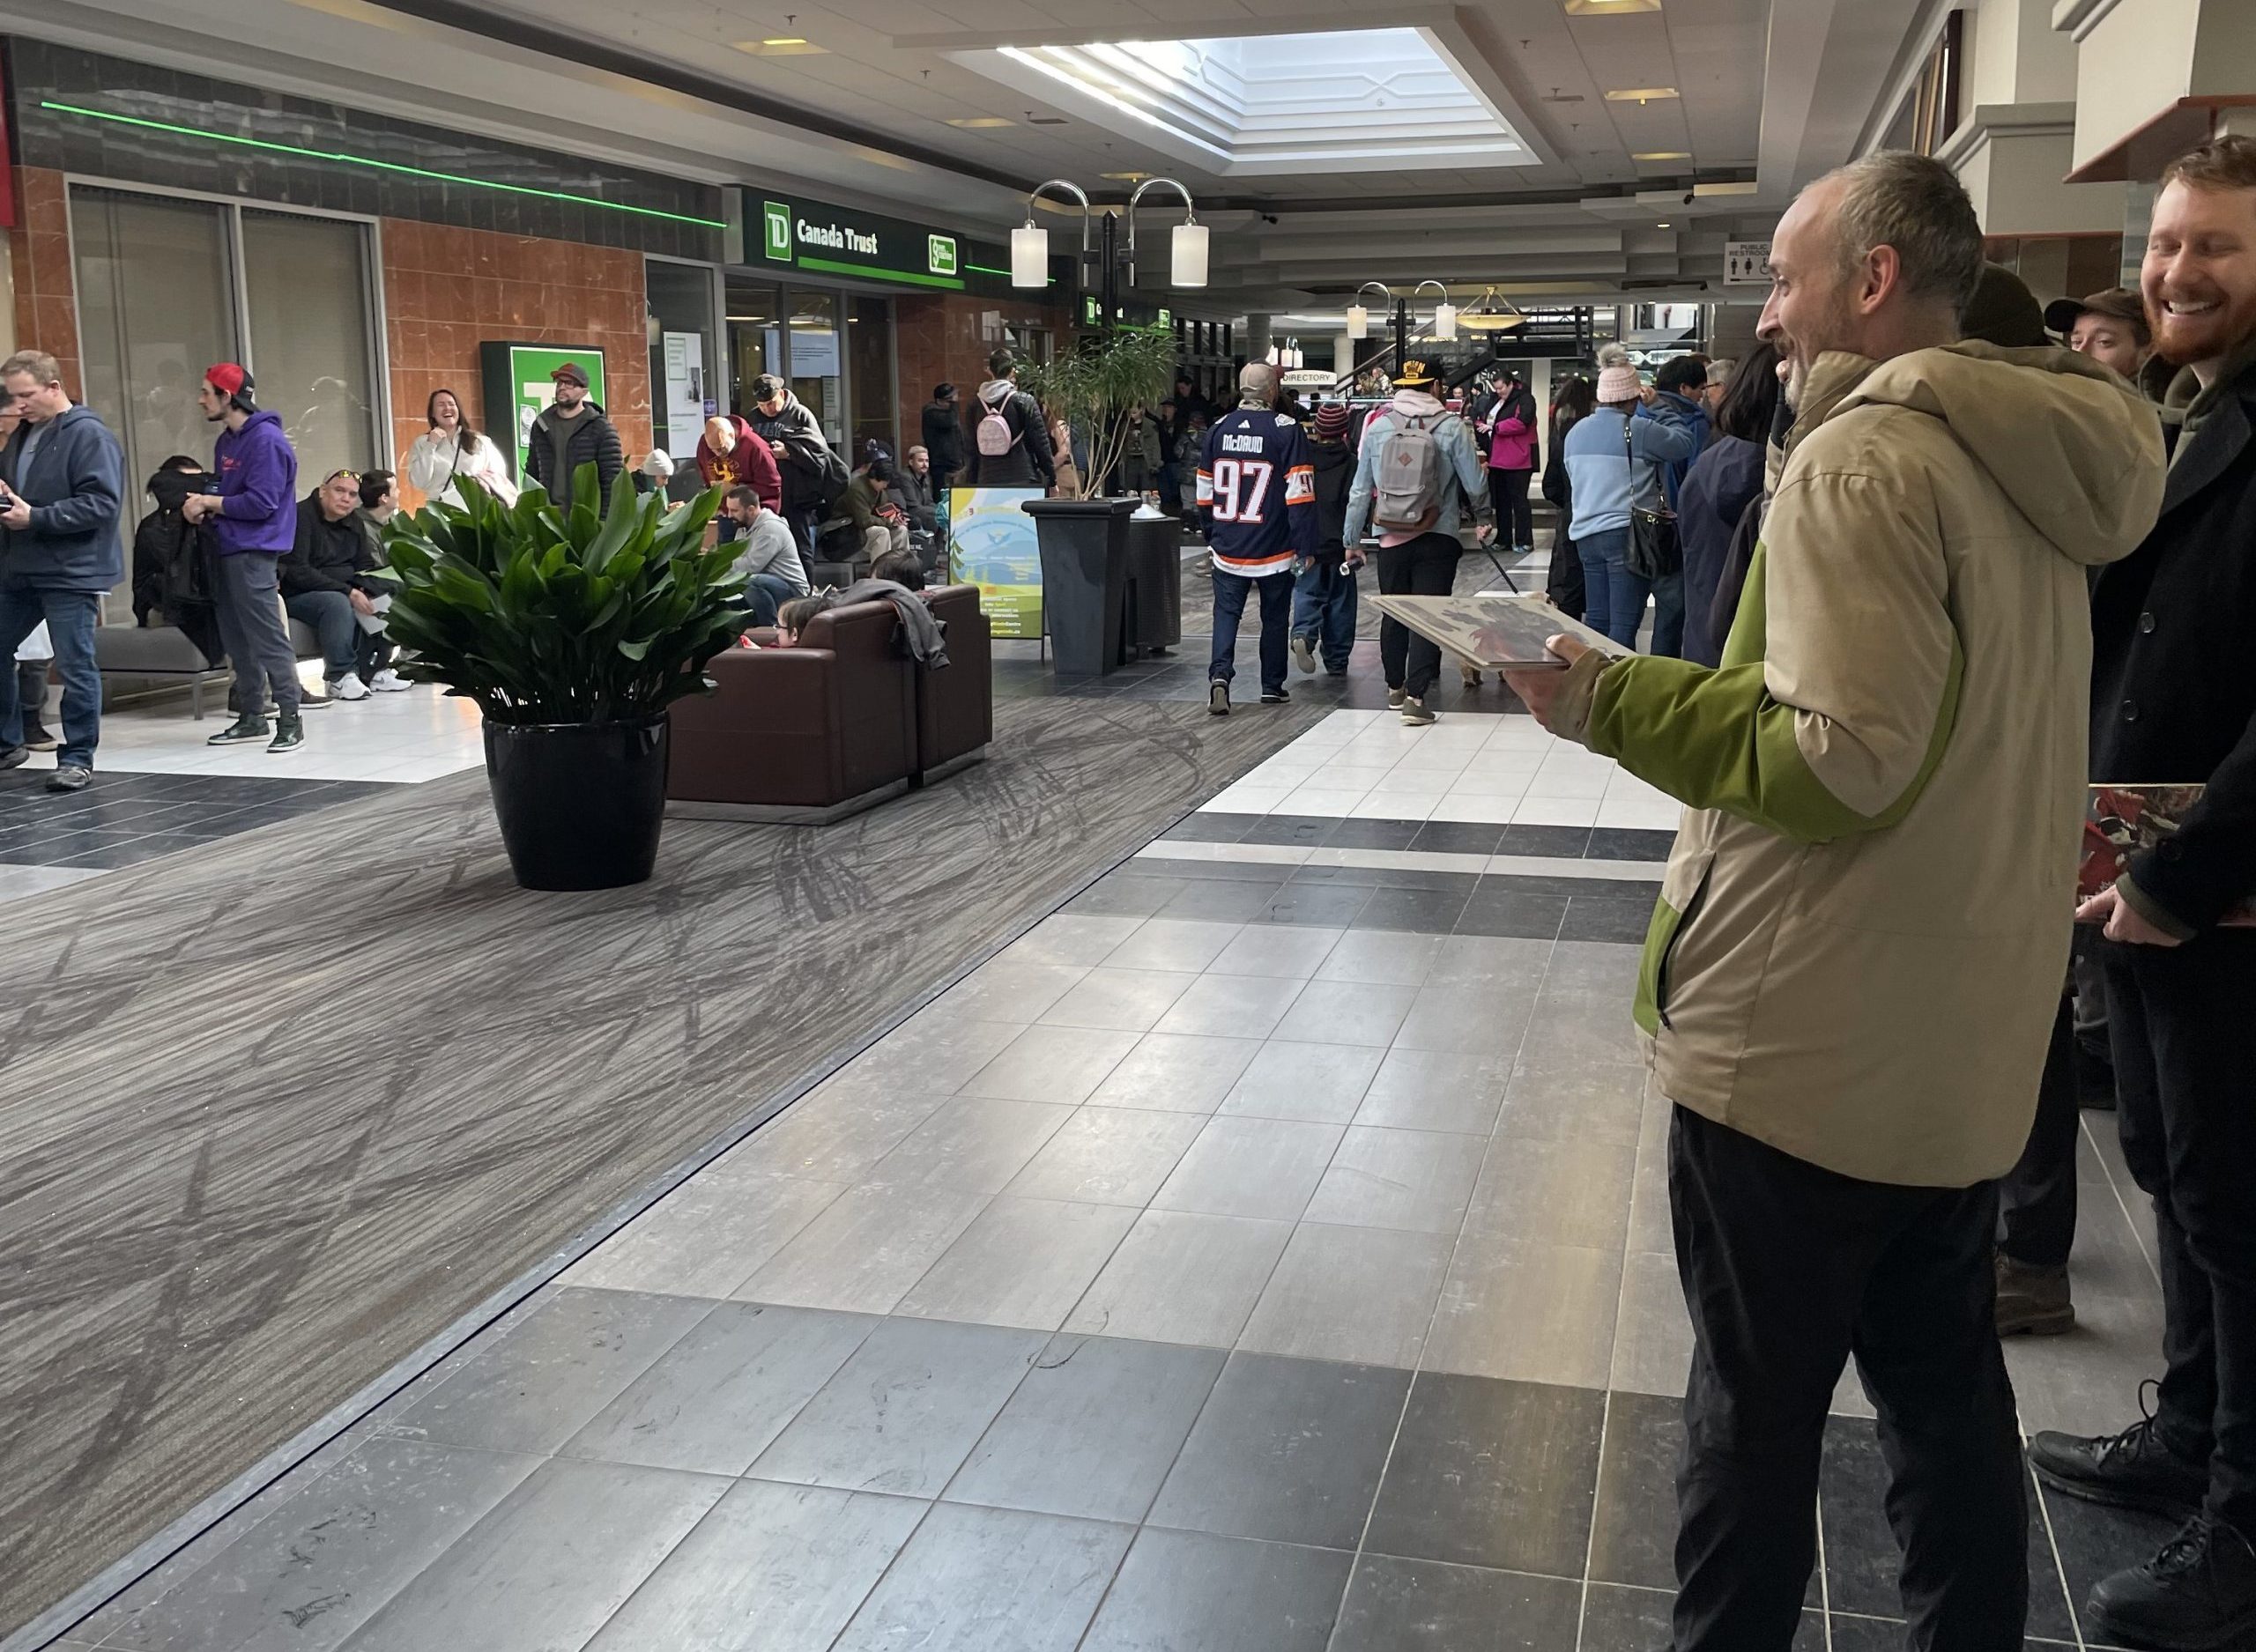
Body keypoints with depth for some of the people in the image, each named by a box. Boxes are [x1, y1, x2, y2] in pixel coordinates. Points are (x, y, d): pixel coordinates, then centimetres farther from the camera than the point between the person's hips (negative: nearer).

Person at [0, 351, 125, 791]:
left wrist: (35, 517, -22)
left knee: (75, 667, -2)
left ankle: (77, 757, 7)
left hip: (70, 572, -9)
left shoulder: (89, 435, -11)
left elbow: (102, 503, -20)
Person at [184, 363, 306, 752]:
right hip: (227, 550, 10)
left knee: (268, 639, -10)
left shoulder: (266, 440, -13)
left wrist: (210, 503, -11)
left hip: (254, 553, -10)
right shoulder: (226, 441, 16)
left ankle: (290, 722, -8)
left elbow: (261, 503, -19)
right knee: (237, 640, 12)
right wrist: (204, 505, 0)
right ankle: (251, 718, 20)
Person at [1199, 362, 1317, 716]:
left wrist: (1211, 537, 23)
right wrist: (1306, 548, -8)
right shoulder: (1287, 430, -10)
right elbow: (1300, 496, -13)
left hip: (1228, 549, 3)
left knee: (1227, 613, 5)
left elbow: (1204, 493, 11)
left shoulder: (1219, 428, 4)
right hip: (1275, 551, -2)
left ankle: (1219, 674, -16)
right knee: (1275, 618, 12)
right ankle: (1272, 687, 20)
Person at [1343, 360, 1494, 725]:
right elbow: (1474, 483, -2)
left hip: (1391, 537, 3)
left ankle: (1395, 688, 30)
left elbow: (1361, 488, 4)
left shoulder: (1377, 426, 0)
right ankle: (1416, 696, -10)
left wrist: (1352, 538, 13)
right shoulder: (1451, 427, -6)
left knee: (1394, 613, 16)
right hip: (1438, 539, -2)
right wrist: (1484, 518, 17)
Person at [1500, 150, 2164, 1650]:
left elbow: (1845, 759, -26)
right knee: (1945, 1382, 21)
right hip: (1970, 1036, 9)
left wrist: (1610, 701, -17)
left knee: (1758, 1402, 8)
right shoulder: (2031, 457, 9)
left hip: (1807, 1045, -8)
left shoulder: (1864, 459, -19)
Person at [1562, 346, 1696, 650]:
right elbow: (1684, 442, -6)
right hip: (1626, 534, -7)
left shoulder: (1576, 432, 11)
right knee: (1624, 625, -5)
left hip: (1585, 534, 7)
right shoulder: (1638, 429, -12)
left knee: (1596, 620, 12)